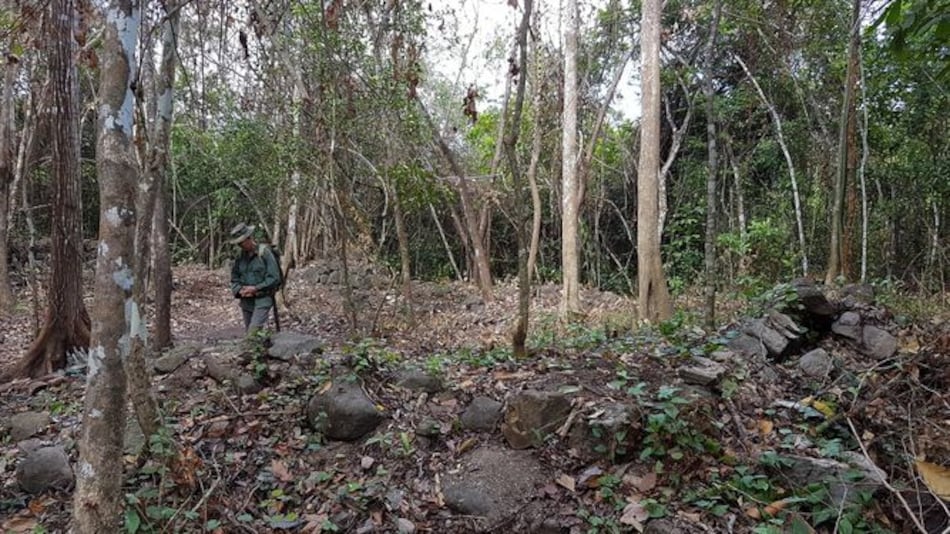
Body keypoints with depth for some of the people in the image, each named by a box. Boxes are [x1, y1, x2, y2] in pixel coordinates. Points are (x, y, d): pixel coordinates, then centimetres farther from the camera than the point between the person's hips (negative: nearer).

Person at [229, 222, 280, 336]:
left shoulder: (264, 253, -9)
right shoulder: (240, 257, 9)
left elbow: (274, 278, -12)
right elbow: (234, 279, 15)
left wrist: (255, 288, -16)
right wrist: (240, 290, -5)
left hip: (262, 300, -6)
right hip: (246, 301, 7)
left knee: (254, 332, -18)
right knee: (248, 333, 10)